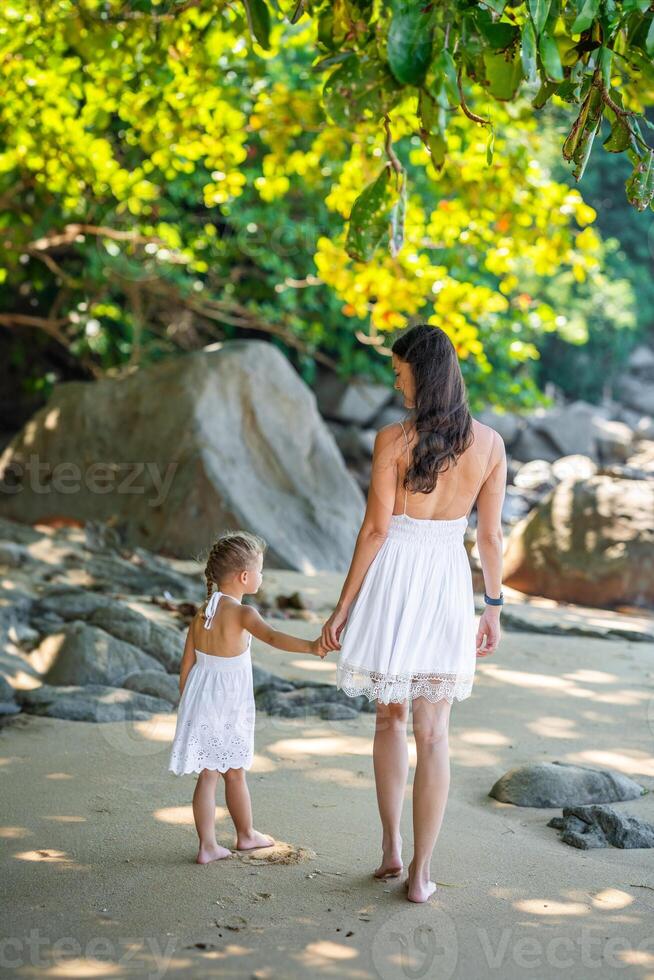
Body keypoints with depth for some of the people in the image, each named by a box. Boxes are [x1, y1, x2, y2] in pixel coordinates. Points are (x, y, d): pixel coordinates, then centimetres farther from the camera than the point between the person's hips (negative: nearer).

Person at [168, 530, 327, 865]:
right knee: (234, 772, 13)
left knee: (207, 774, 9)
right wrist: (310, 646, -50)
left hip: (199, 700, 5)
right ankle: (246, 835, 32)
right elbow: (271, 636, -37)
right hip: (229, 703, -5)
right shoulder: (241, 613, -17)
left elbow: (186, 665, 7)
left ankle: (208, 845, 8)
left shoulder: (201, 614, 3)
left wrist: (187, 706, 17)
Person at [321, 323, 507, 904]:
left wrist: (342, 610, -3)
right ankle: (420, 874, 7)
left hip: (392, 579, -2)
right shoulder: (489, 443, -3)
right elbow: (491, 535, 2)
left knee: (390, 717, 19)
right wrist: (494, 608, 13)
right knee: (433, 733, 6)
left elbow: (375, 529, -11)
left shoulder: (393, 440, -13)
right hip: (449, 582, 2)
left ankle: (391, 848, 25)